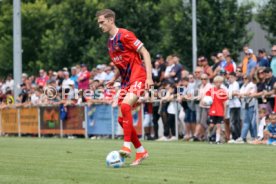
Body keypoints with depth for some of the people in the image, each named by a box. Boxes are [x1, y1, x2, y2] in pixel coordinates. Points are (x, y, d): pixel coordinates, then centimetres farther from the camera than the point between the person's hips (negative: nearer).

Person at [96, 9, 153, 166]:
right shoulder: (110, 42, 15)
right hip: (126, 81, 9)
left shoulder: (124, 35, -11)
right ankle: (141, 151, 14)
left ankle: (127, 146, -30)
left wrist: (149, 77, -20)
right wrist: (114, 79, 13)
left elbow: (145, 53, -13)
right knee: (122, 119, 4)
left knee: (125, 106, -31)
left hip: (138, 78, -9)